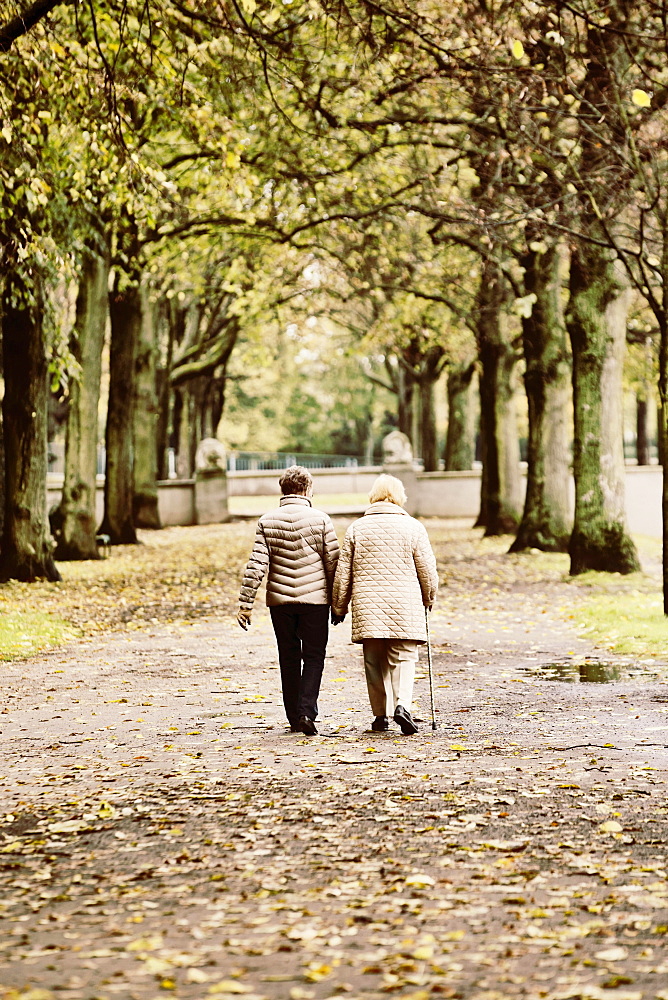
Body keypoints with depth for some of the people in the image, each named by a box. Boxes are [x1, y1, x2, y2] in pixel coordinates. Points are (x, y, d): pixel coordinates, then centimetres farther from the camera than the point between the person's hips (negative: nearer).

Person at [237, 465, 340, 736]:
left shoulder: (267, 521, 1)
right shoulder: (320, 519, -4)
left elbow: (256, 565, -4)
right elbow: (333, 562, -4)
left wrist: (245, 603, -1)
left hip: (280, 600, 2)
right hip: (315, 599, -2)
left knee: (289, 658, 12)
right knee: (313, 657, 4)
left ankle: (294, 718, 15)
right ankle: (307, 712, -11)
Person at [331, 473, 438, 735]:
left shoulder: (356, 528, 5)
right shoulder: (413, 527, 0)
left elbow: (342, 573, 7)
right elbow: (428, 571, 3)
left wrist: (339, 607, 17)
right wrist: (428, 598, 21)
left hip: (368, 606, 2)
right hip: (405, 607, -2)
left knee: (375, 662, 10)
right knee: (403, 657, 2)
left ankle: (381, 715, 11)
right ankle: (402, 704, -19)